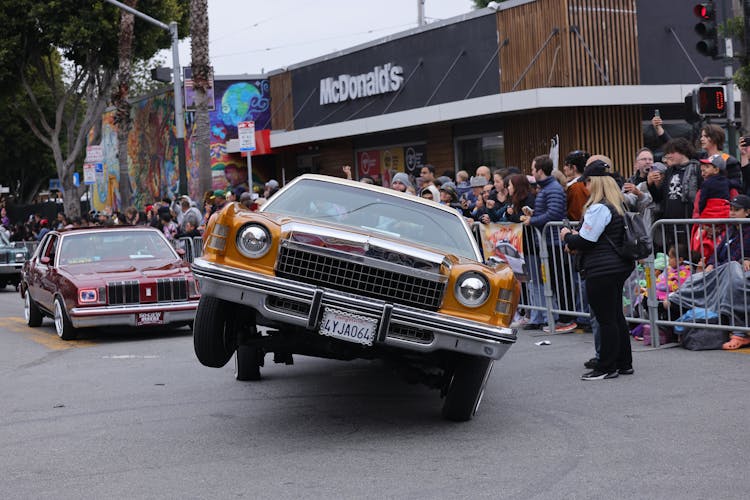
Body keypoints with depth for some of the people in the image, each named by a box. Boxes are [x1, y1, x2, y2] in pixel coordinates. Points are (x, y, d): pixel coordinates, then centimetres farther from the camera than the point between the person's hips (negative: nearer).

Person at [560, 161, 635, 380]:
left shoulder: (598, 208, -17)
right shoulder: (618, 205, 13)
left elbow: (586, 241, -18)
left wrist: (568, 236, 1)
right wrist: (575, 239, 12)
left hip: (602, 271, -10)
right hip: (618, 267, 10)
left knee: (606, 319, -4)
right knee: (616, 316, 15)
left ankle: (607, 367, 2)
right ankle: (624, 363, 21)